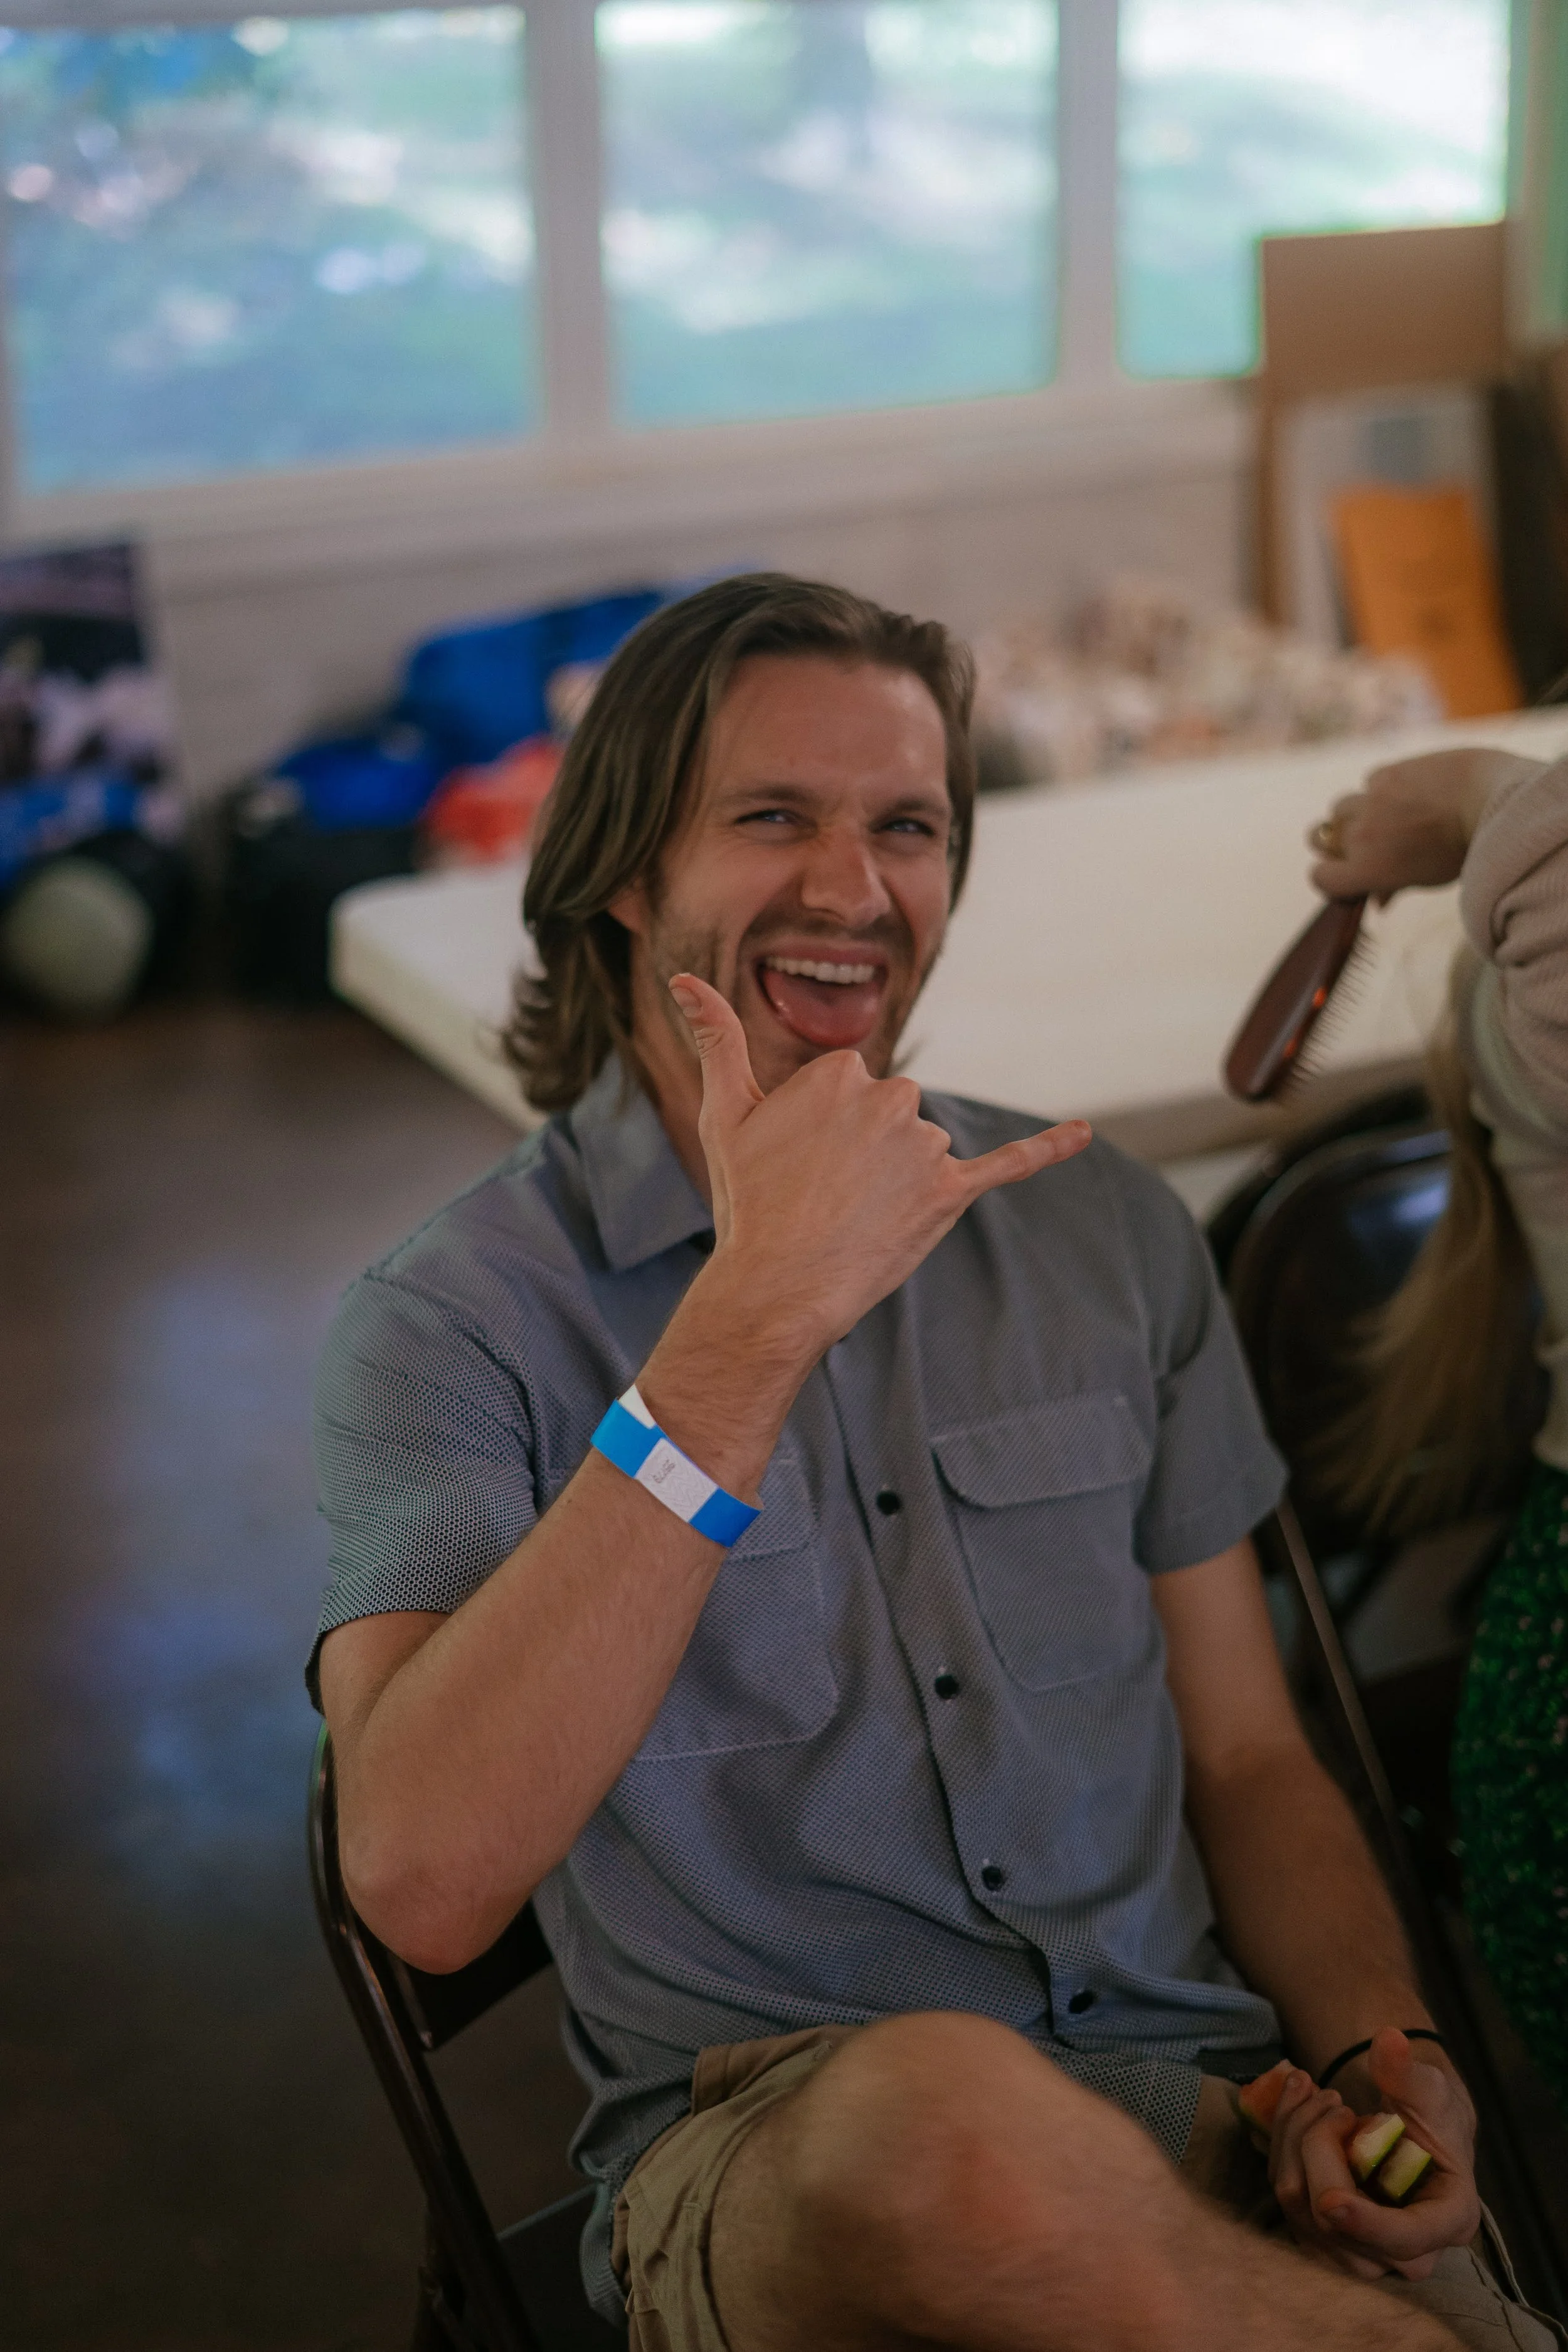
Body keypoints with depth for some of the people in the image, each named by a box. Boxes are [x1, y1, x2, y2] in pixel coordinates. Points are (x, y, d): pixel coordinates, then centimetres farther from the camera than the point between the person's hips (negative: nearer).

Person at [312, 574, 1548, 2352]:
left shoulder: (1109, 1233, 10)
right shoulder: (454, 1318, -4)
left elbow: (1248, 1759, 13)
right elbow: (424, 1883, -21)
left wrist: (1380, 2054, -8)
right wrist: (758, 1314, -22)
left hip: (1186, 2098, 2)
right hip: (760, 2152, -1)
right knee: (942, 2108, -34)